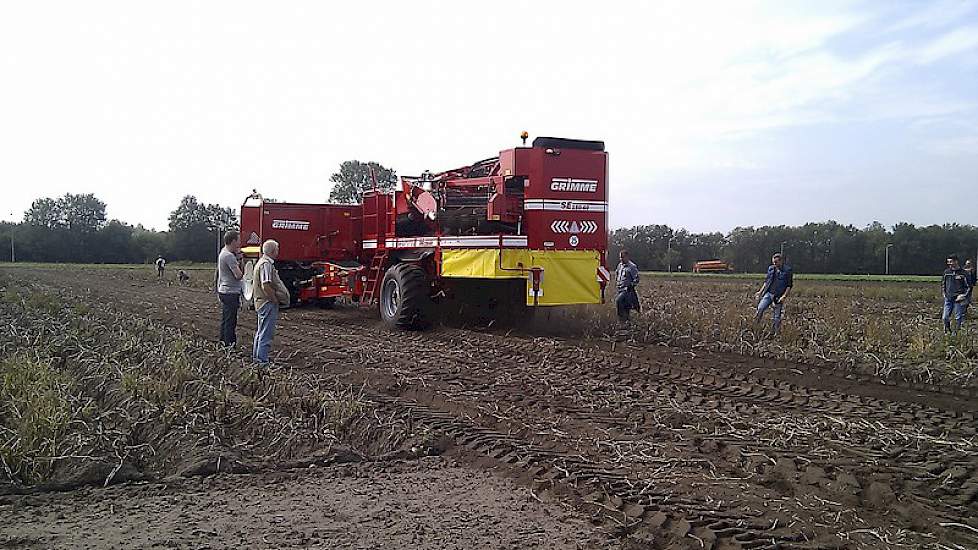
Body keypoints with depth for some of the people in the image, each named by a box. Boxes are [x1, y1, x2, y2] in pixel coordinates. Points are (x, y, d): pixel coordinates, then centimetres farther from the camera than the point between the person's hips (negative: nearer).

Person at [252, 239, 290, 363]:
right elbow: (266, 286, -26)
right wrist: (275, 300, -17)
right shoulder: (267, 264, -19)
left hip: (261, 302, 11)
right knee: (266, 332, -6)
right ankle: (262, 359, -2)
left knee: (261, 330, 20)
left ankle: (256, 355, 30)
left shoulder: (261, 262, 15)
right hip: (268, 303, -11)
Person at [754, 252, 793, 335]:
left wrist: (784, 296, -14)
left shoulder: (787, 270, -5)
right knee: (760, 308, -18)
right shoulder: (771, 269, 9)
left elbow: (789, 286, -5)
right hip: (768, 293, 4)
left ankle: (777, 333, 15)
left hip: (778, 297, -4)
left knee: (777, 317, 2)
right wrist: (760, 291, 11)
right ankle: (755, 325, 1)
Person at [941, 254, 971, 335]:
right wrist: (944, 293, 12)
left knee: (958, 318, 4)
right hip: (948, 299, 4)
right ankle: (947, 331, 20)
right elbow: (943, 283, 21)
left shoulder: (963, 273, -6)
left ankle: (955, 333, 15)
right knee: (945, 318, 2)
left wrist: (963, 296, -10)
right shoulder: (946, 272, 6)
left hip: (958, 299, -4)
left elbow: (969, 286, -2)